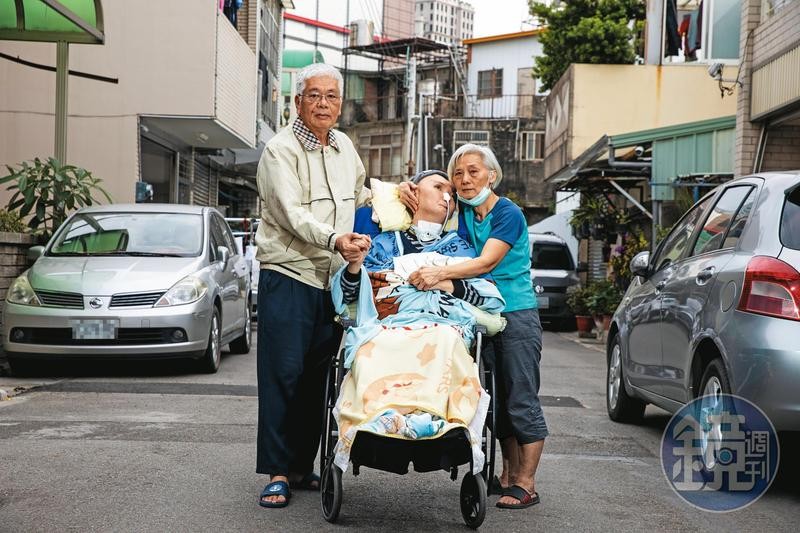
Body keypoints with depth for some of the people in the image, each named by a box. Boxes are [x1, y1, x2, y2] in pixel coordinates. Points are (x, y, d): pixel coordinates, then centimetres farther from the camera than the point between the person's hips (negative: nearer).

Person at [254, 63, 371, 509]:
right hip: (288, 275, -6)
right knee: (283, 373, -7)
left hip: (333, 280, 6)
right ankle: (277, 472, -3)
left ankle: (303, 465, 17)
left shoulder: (345, 147, 15)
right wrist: (335, 238, -31)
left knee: (316, 377, 9)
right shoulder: (281, 150, -6)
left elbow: (359, 196, 34)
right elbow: (292, 213, -19)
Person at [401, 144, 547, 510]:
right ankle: (509, 475, 19)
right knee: (498, 399, 10)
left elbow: (487, 262, -25)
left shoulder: (508, 215, -12)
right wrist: (409, 193, -7)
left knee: (521, 401, -5)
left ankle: (525, 484, -2)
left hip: (516, 315, -7)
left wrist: (441, 273, -38)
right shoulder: (461, 211, 7)